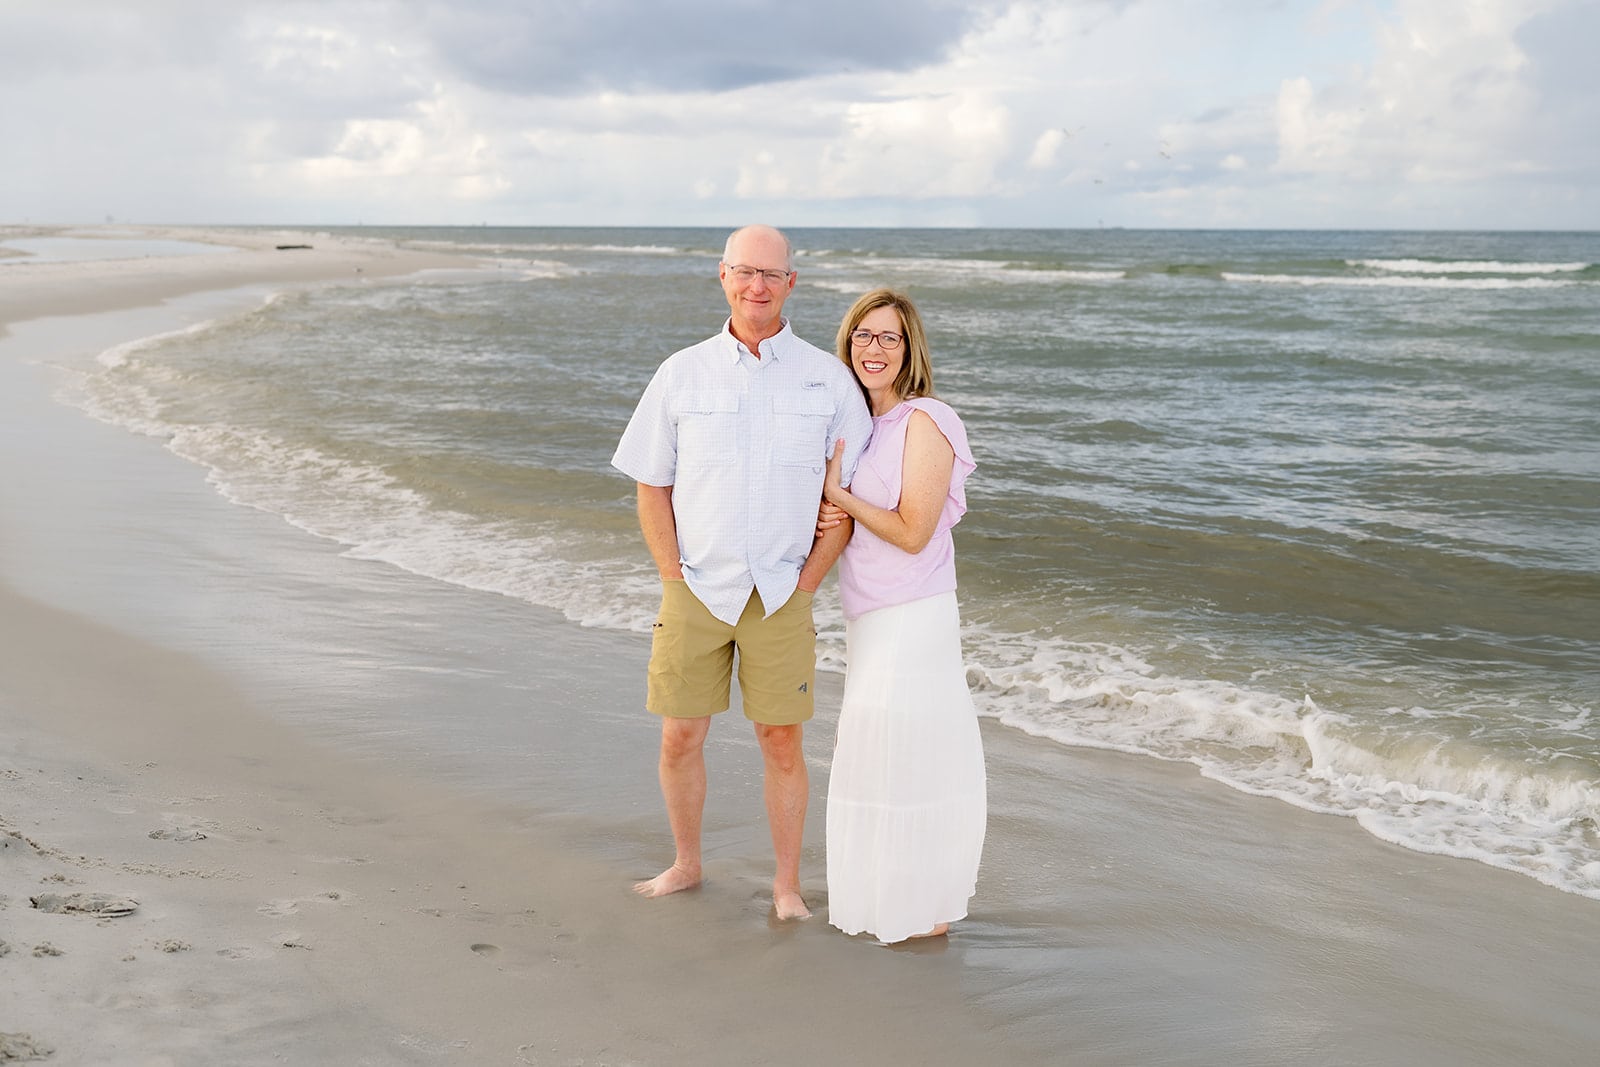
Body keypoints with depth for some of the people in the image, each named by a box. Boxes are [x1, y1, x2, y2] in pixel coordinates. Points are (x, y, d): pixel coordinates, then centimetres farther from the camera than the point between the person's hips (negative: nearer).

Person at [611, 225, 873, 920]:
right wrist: (673, 577, 0)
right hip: (694, 593, 1)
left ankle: (788, 884, 17)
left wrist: (808, 579, -2)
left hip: (779, 596, -1)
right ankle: (686, 864, 28)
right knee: (680, 737, 7)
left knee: (781, 741, 2)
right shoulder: (682, 373, 3)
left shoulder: (828, 379, 1)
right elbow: (651, 488, 7)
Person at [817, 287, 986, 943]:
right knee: (886, 759, 16)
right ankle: (889, 896, 29)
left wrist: (838, 494, -12)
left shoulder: (924, 422, -15)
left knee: (907, 761, 1)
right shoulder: (865, 423, 11)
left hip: (911, 619, -9)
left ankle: (922, 911, 14)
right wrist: (829, 519, -1)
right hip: (872, 618, 9)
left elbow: (912, 533, -18)